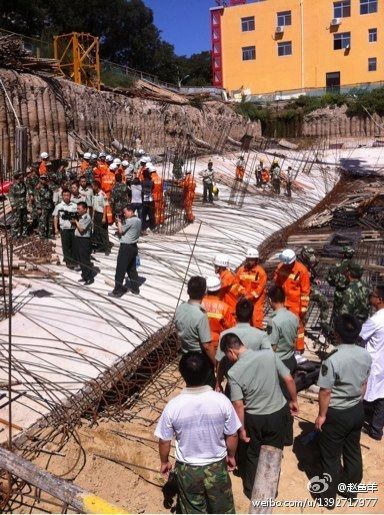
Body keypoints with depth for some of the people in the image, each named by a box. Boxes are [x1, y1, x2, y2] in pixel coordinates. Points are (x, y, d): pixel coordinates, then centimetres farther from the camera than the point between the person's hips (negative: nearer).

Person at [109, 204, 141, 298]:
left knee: (120, 270, -1)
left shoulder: (129, 221, -19)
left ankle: (118, 291, 4)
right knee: (132, 268, 18)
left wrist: (119, 222, 2)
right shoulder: (138, 220, 9)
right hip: (133, 246, 9)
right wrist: (122, 222, 4)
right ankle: (135, 288, 24)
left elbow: (120, 231, -11)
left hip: (126, 247, -9)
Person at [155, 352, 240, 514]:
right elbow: (232, 435, -9)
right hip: (217, 466, 1)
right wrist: (231, 456, 11)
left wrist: (164, 462, 10)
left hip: (187, 469, 0)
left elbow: (164, 441, -10)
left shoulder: (173, 406, -23)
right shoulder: (222, 401, -22)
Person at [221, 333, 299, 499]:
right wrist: (294, 401, 7)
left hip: (255, 418, -2)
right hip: (279, 413, 2)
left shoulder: (233, 372, -22)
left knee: (253, 454, 23)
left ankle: (251, 490, 41)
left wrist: (242, 429, -4)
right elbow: (289, 379, -9)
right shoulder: (269, 354, -16)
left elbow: (238, 405, -17)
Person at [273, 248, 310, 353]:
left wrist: (304, 308, -13)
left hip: (295, 304, -5)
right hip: (282, 303, 5)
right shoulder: (280, 267, -3)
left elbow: (305, 291, -13)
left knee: (297, 326, 6)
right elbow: (276, 283, 11)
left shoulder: (301, 270, -17)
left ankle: (299, 349, 18)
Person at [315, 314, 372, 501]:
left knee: (331, 456, 12)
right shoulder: (366, 355, -8)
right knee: (353, 450, 23)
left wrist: (322, 415, -8)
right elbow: (363, 384, 6)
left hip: (336, 414, -6)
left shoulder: (332, 360, -29)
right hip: (357, 410, 6)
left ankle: (329, 495, 28)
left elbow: (325, 392, -22)